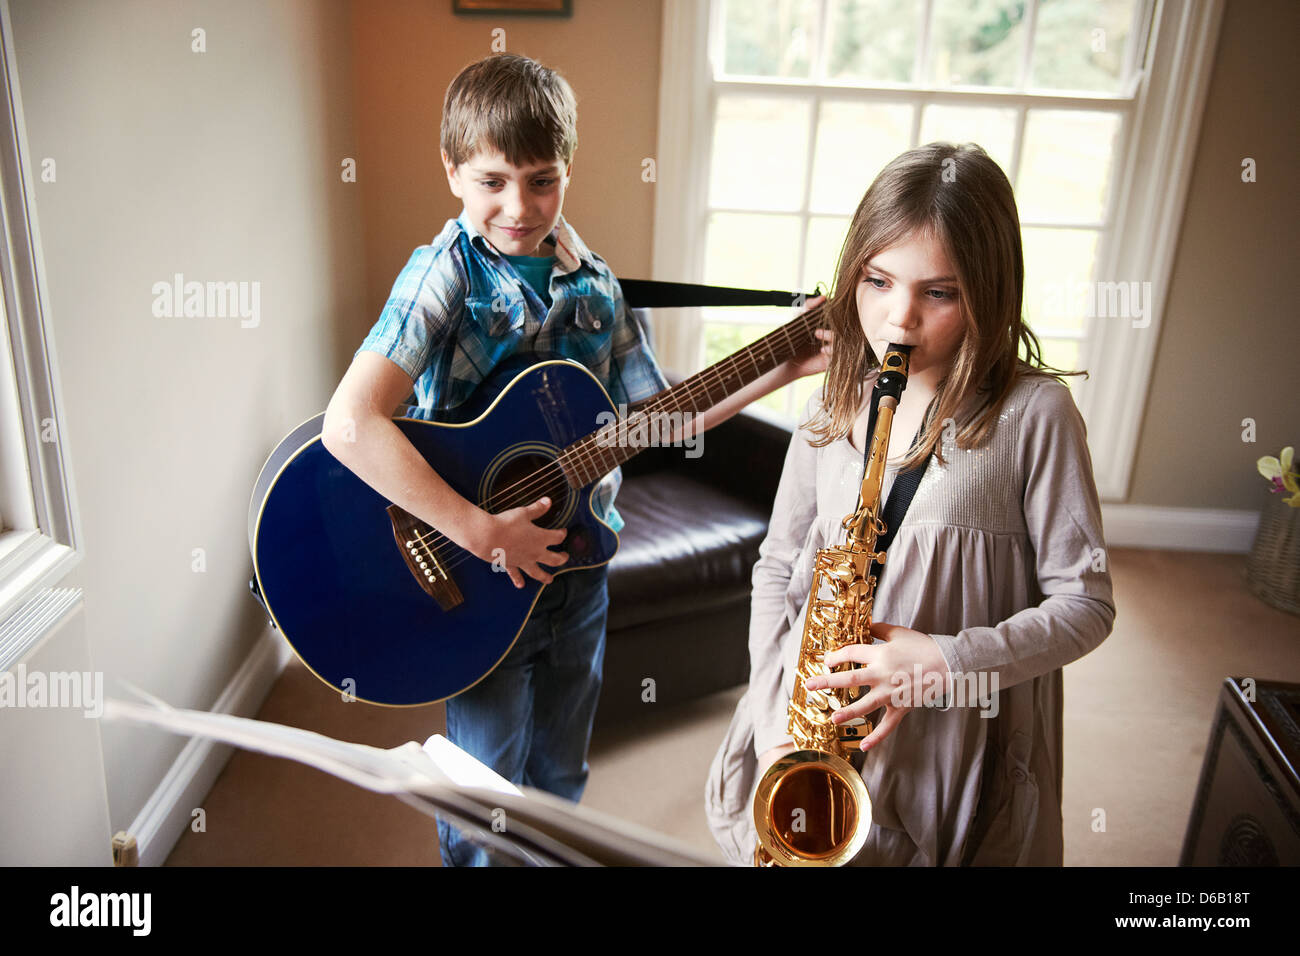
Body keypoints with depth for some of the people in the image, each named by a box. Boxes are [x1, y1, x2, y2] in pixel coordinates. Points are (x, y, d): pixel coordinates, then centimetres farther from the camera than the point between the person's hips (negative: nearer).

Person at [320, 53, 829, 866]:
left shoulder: (592, 281, -1)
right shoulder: (448, 271, -18)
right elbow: (350, 425, -31)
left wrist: (788, 368, 0)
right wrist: (482, 532, -31)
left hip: (575, 564, 5)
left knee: (559, 775, 23)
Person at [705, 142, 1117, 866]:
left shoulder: (1034, 412, -12)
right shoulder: (834, 405, 0)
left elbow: (1085, 602, -9)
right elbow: (777, 565, 5)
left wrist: (949, 662, -23)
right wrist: (774, 718, -6)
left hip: (954, 756, -3)